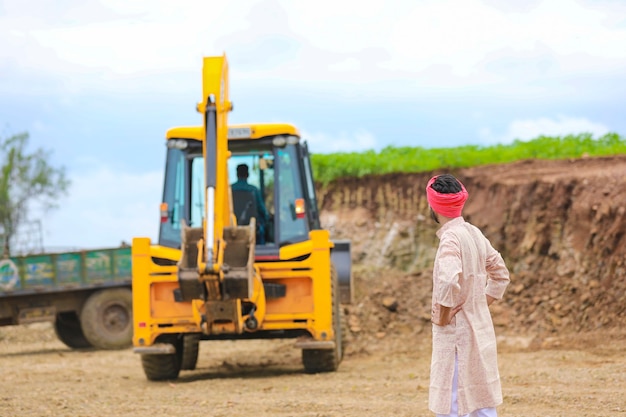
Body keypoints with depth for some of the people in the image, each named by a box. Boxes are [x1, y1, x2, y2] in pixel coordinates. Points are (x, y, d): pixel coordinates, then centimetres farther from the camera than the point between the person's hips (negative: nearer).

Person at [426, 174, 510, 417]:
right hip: (480, 331, 8)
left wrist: (442, 319, -17)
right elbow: (500, 275, 19)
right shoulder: (474, 234, 8)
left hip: (456, 333, -8)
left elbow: (449, 283, -31)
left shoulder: (451, 238, -17)